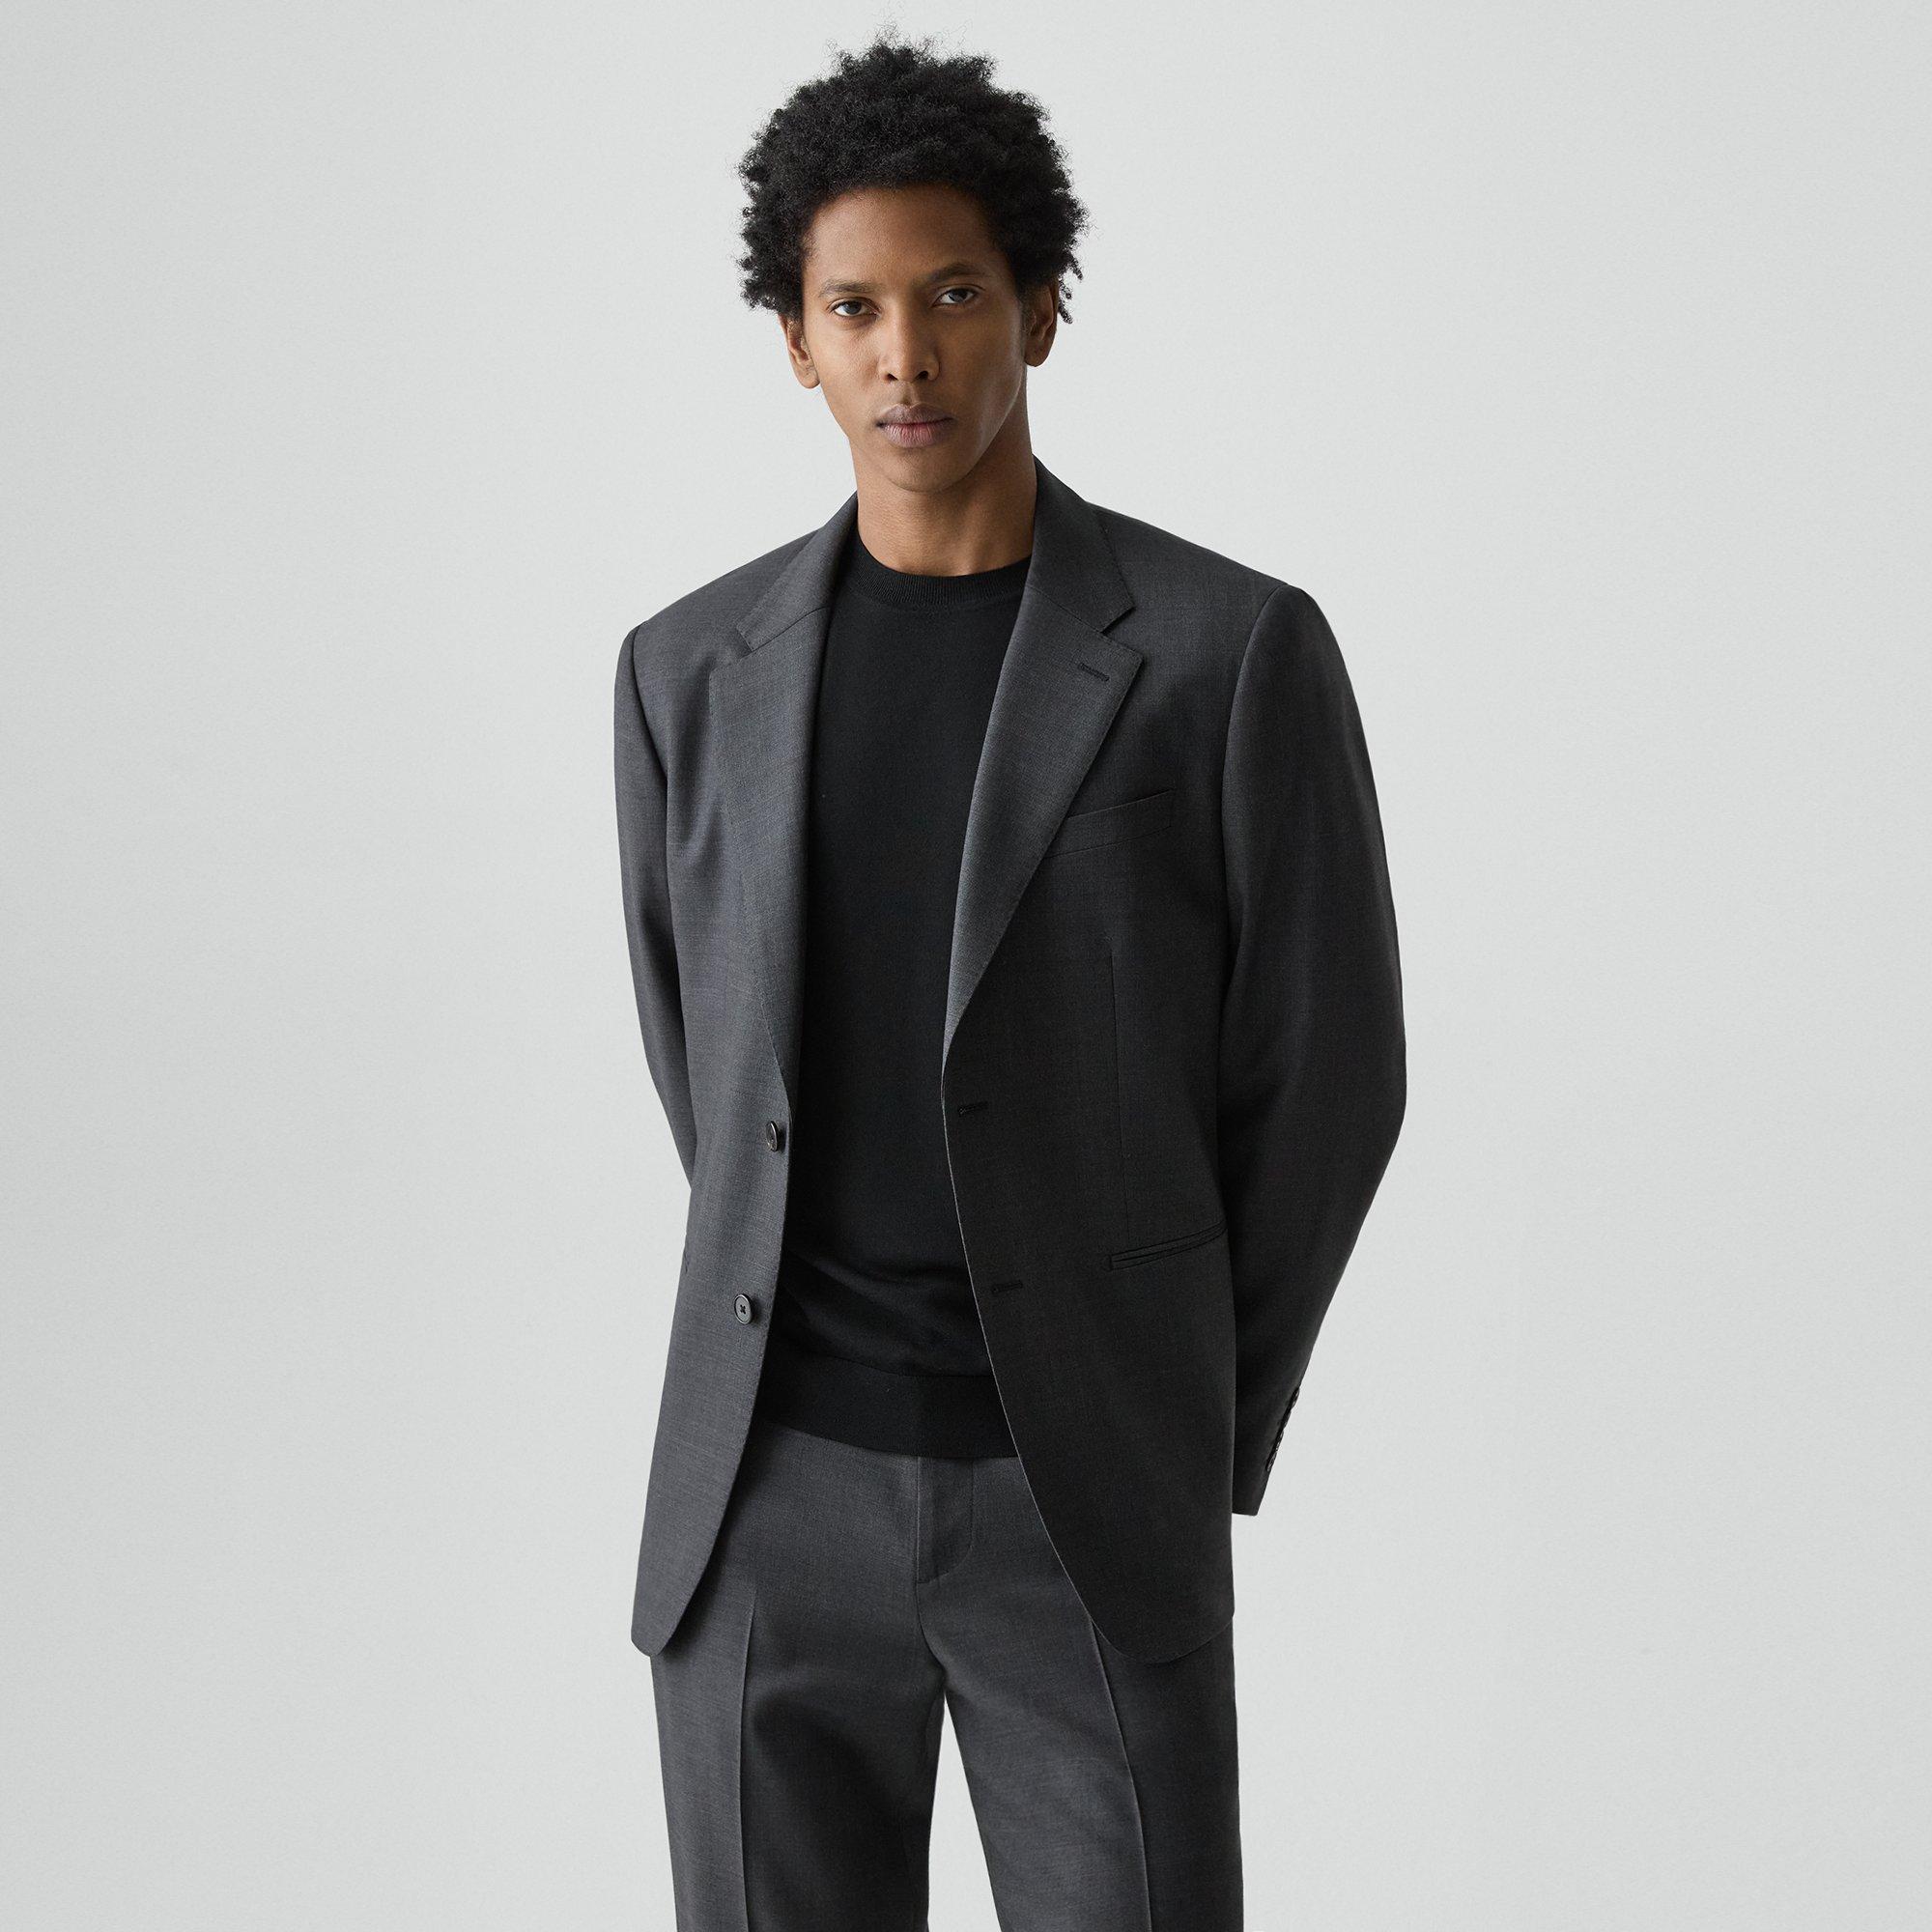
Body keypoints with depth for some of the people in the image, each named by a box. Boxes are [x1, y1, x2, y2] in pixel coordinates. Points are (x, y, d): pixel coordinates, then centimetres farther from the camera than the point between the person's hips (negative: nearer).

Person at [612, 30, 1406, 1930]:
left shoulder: (1235, 652, -6)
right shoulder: (693, 671, 4)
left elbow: (1320, 1074, 0)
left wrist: (1198, 1433, 5)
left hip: (1085, 1504, -2)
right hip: (767, 1493, 3)